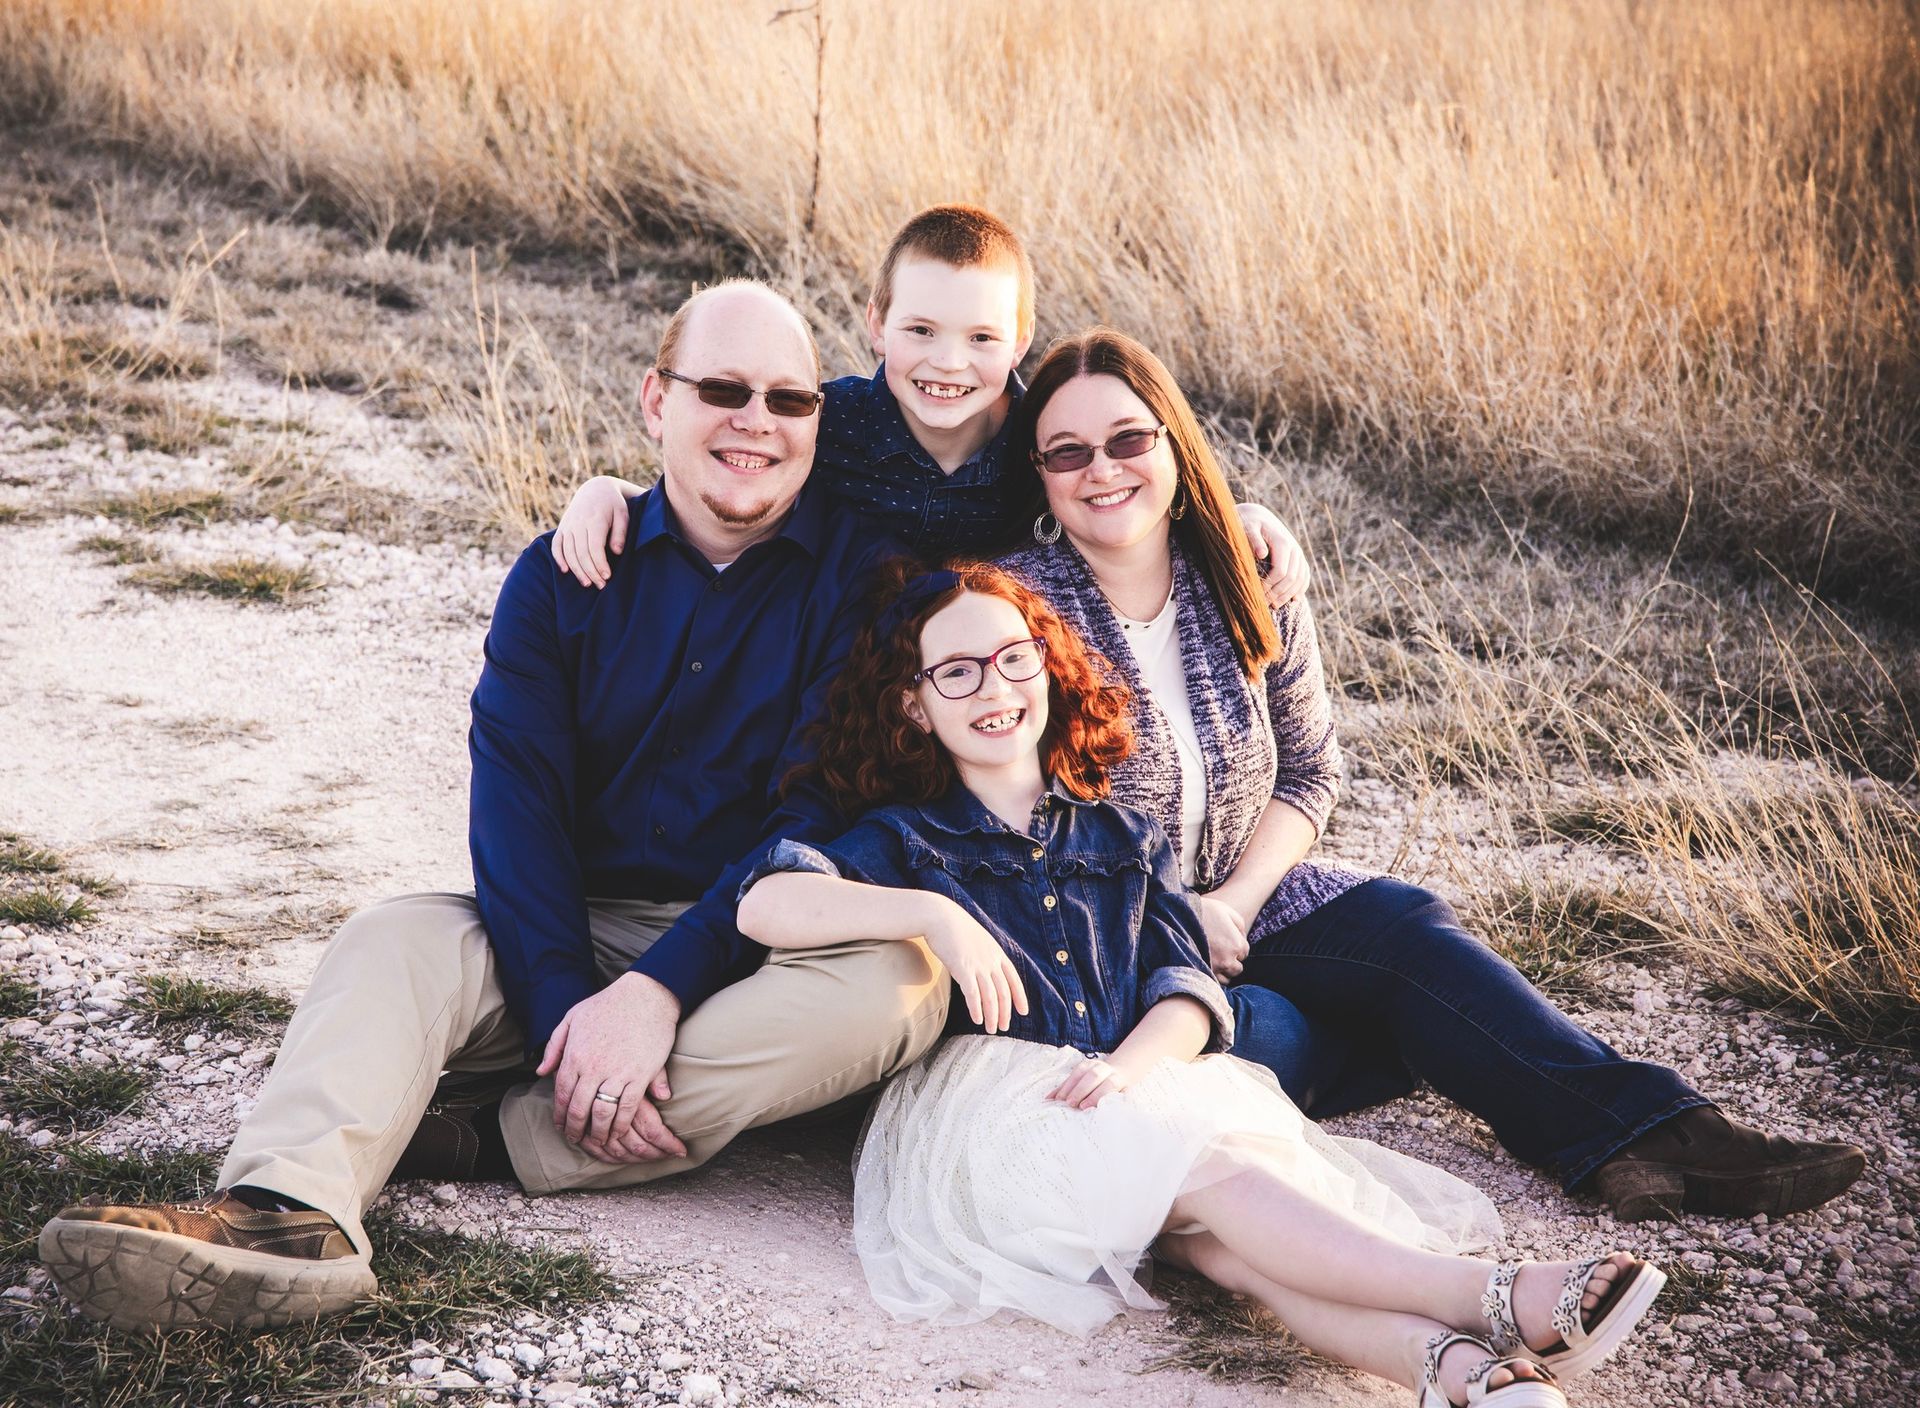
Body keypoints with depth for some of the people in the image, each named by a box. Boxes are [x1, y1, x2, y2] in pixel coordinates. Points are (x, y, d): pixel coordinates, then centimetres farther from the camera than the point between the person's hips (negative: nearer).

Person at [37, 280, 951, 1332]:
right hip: (577, 936, 3)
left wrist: (657, 990, -25)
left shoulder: (865, 574, -5)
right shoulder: (565, 574, 4)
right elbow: (517, 801, -7)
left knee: (900, 985, -33)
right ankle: (288, 1214, -49)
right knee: (394, 939, -21)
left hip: (768, 952, -2)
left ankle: (492, 1135, -28)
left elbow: (825, 819, -13)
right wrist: (566, 1008, -24)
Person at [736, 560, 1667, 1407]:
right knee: (1210, 1165, -33)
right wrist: (933, 914, -15)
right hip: (987, 1107, -3)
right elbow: (766, 903, -3)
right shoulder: (906, 841, 17)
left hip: (1140, 1092, 3)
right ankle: (1495, 1299, -48)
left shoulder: (1122, 840, 26)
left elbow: (1187, 986, 10)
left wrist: (1135, 1061, -14)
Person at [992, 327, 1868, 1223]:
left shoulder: (1248, 587, 1)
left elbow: (1308, 768, 8)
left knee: (1402, 927, -23)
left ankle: (1657, 1133, -26)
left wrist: (1235, 902, -10)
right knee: (1258, 1036, -32)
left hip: (1237, 902, 5)